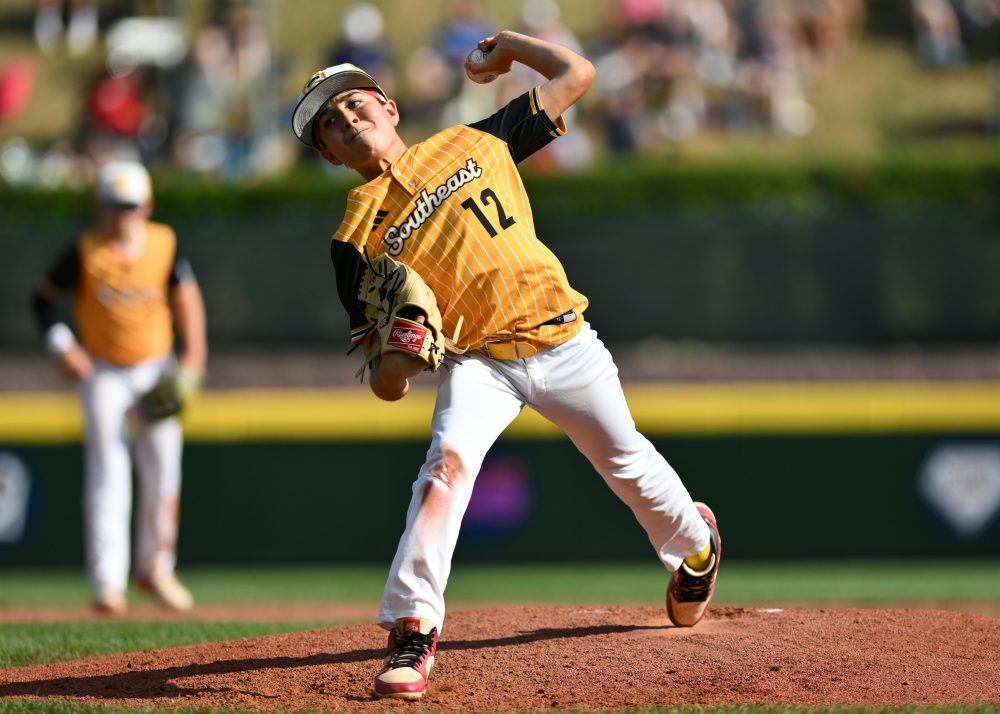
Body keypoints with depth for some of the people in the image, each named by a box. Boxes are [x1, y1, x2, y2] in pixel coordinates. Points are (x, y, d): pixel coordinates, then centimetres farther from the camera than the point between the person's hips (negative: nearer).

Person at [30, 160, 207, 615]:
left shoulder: (164, 245, -7)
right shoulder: (85, 253, -12)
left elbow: (185, 296, 5)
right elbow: (44, 297, -2)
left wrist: (192, 360, -3)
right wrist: (60, 344, -15)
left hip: (157, 370, 2)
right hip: (103, 374, -2)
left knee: (162, 471, 2)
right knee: (107, 476, -8)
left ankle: (154, 566, 20)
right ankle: (108, 584, -10)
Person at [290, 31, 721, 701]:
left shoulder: (472, 143, 3)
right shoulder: (358, 231, -1)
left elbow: (577, 74, 9)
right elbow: (385, 380, -5)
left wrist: (508, 47, 18)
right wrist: (392, 364, -27)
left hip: (563, 344, 2)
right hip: (476, 361, -2)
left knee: (626, 462, 18)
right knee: (449, 462, -29)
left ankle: (695, 541, 50)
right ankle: (413, 629, -30)